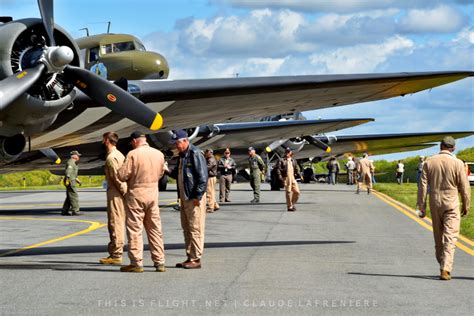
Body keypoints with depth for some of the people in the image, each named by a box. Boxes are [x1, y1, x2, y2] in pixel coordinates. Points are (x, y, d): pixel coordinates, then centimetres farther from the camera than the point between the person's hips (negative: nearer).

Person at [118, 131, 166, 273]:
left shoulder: (133, 154, -14)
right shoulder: (159, 154, 3)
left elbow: (122, 175, -14)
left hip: (136, 195, -5)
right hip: (153, 195, 5)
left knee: (135, 230, 2)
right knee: (155, 229, 11)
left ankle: (136, 263, 2)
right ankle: (159, 262, 11)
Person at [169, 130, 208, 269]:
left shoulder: (195, 154, -14)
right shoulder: (182, 155, 16)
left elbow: (202, 177, -18)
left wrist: (198, 196, -20)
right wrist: (169, 172, 4)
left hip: (194, 198, -10)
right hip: (184, 197, 10)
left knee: (195, 229, -5)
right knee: (186, 229, 13)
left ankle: (196, 259, -3)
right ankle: (190, 257, 19)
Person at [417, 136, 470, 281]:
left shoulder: (429, 162, -1)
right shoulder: (457, 163, -8)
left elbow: (423, 186, -2)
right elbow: (464, 187, -5)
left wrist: (421, 206, 3)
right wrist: (466, 205, 8)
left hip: (435, 203, 3)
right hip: (451, 204, -3)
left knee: (438, 236, 17)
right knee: (450, 237, -5)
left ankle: (443, 265, 29)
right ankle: (445, 269, -16)